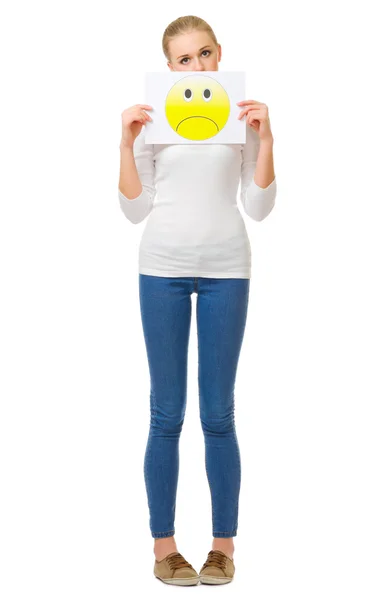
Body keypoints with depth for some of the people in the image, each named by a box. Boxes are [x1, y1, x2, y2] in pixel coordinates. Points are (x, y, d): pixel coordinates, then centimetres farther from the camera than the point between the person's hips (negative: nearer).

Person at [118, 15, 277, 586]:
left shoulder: (243, 115, 6)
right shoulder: (152, 117, 6)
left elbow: (259, 207, 2)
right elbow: (135, 210, 3)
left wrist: (265, 137, -8)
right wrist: (127, 141, -7)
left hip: (225, 268, 0)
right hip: (163, 268, 0)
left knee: (218, 414, 2)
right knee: (167, 414, 2)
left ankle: (224, 543, 13)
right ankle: (164, 543, 12)